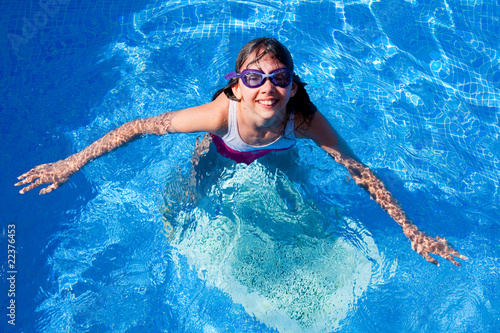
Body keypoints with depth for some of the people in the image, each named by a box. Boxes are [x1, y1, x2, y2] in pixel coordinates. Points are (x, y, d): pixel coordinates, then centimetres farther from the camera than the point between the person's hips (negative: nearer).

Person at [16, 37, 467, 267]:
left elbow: (361, 173, -30)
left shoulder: (306, 120, -41)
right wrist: (70, 164, -30)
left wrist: (413, 233, -27)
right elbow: (140, 126, -34)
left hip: (278, 156, 1)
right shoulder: (221, 113, -45)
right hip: (224, 153, -1)